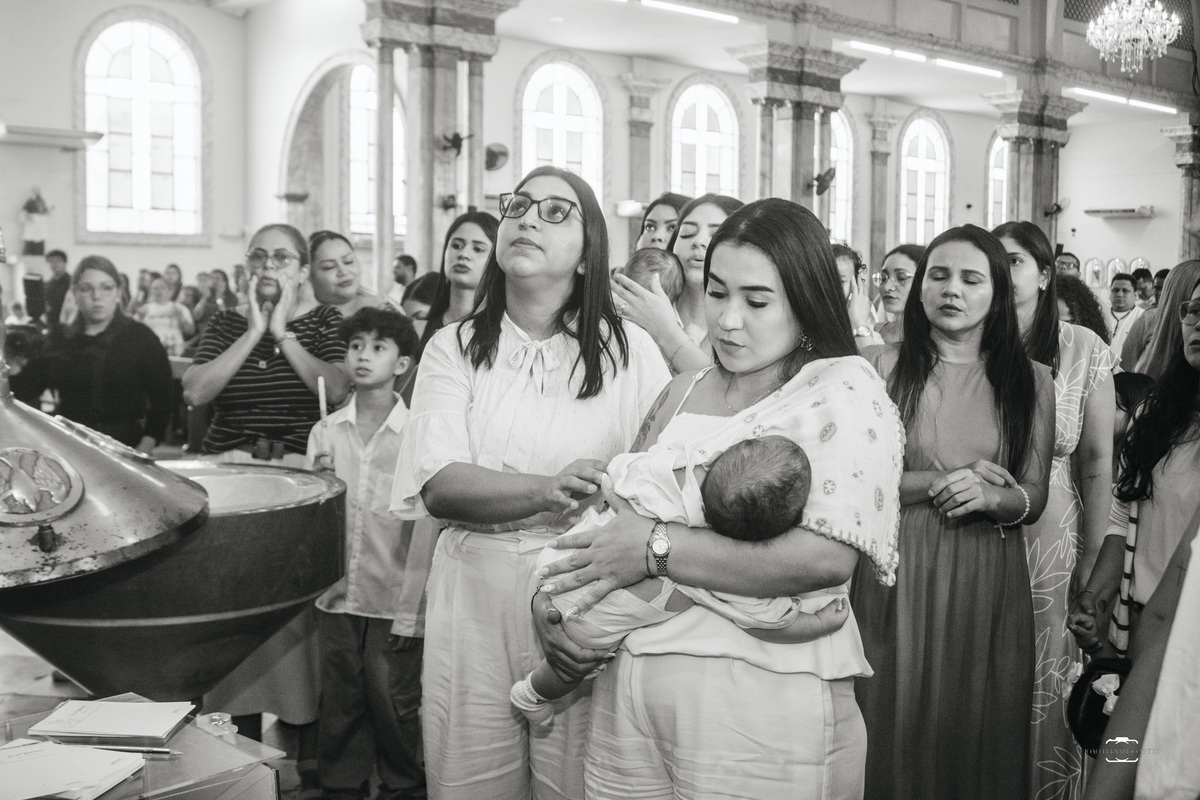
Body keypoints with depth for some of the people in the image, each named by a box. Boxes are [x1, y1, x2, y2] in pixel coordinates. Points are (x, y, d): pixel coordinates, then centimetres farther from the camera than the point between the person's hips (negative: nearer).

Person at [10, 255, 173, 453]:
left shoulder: (141, 338, -2)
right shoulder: (60, 339, 7)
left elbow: (161, 400, -6)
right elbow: (24, 388, 6)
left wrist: (146, 447, -15)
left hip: (125, 445, -3)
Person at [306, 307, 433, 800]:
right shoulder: (326, 431, 4)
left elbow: (425, 524, -8)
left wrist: (409, 609, -10)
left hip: (394, 603, -3)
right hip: (338, 595, 3)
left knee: (395, 708, 4)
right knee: (340, 706, 11)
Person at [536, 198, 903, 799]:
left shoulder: (847, 390, -6)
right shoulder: (679, 394, 14)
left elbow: (828, 558, -20)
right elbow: (617, 515, 19)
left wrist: (656, 549, -18)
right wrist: (548, 597, 0)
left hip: (763, 700, -5)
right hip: (627, 684, 6)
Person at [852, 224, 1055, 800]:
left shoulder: (1031, 380, 7)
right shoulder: (889, 367, 1)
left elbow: (1034, 496, 5)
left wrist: (988, 497, -15)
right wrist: (943, 481, -12)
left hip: (989, 581, 1)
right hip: (896, 572, -1)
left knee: (979, 738, 9)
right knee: (895, 734, 6)